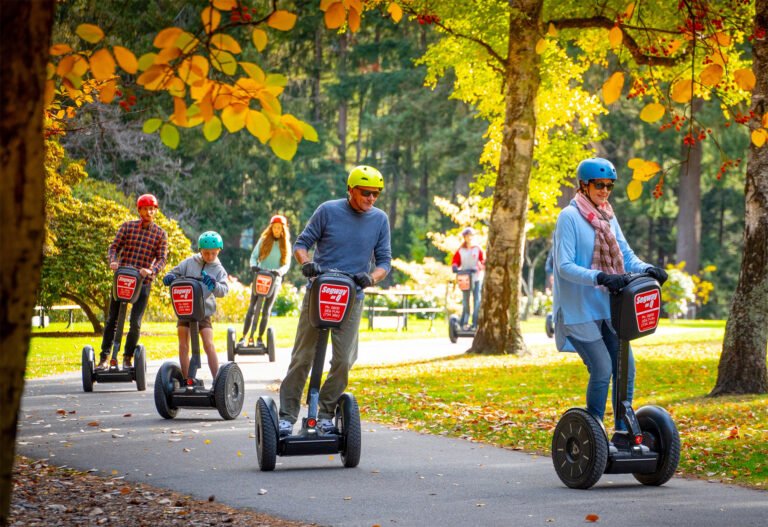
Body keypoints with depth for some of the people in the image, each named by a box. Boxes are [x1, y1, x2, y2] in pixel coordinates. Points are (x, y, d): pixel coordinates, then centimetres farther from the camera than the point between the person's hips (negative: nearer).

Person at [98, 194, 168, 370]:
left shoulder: (160, 234, 3)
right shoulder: (127, 227, 5)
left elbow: (162, 259, -3)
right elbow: (114, 247, 4)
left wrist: (151, 271, -23)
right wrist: (113, 261, -18)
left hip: (143, 281, -1)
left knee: (135, 323, -3)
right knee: (112, 319, 2)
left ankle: (128, 358, 10)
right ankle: (104, 357, 7)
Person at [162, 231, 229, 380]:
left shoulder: (219, 270, 2)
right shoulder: (189, 262, 3)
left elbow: (224, 290, -12)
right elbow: (174, 273, 8)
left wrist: (214, 285, -35)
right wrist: (169, 277, -17)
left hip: (204, 311, -1)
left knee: (209, 345, -13)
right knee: (183, 346, 1)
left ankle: (217, 379, -9)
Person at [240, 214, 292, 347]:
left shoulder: (286, 245, 6)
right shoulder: (264, 240, 5)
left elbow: (287, 264, 0)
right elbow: (254, 256, 2)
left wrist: (280, 271, -22)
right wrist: (254, 265, -20)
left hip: (275, 280, 1)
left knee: (266, 310, 1)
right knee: (252, 308, -6)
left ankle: (259, 338, 9)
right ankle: (244, 337, -8)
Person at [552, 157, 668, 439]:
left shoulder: (608, 217, 12)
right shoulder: (569, 217, -10)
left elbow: (626, 256, 10)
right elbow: (565, 266, -18)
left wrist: (647, 269, -12)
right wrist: (600, 278, -32)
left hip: (607, 307, 7)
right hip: (580, 310, -7)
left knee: (626, 367, 2)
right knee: (602, 369, -12)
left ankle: (622, 433, 13)